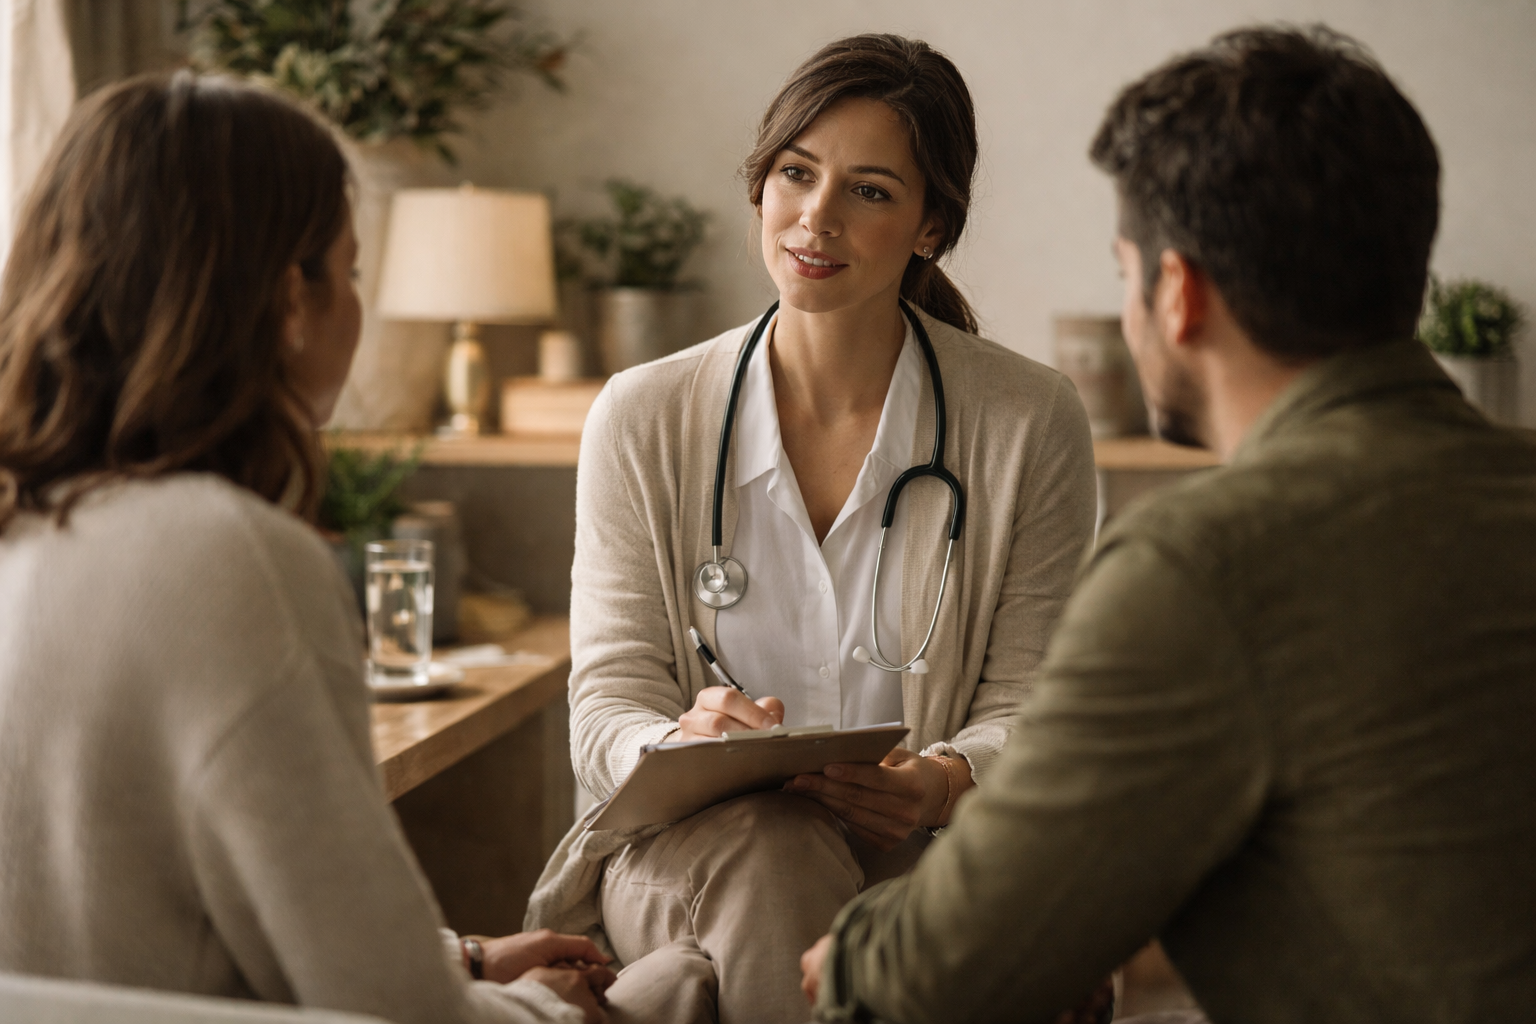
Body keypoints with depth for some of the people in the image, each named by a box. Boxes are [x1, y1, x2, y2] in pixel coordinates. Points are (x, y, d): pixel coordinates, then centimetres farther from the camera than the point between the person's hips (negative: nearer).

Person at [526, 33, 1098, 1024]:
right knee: (769, 847, -34)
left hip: (930, 861, 0)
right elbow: (610, 701, 1)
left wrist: (945, 783, -22)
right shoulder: (641, 419, 3)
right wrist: (677, 743, -23)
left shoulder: (1032, 422, 0)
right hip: (685, 849, 1)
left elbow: (1029, 707, 0)